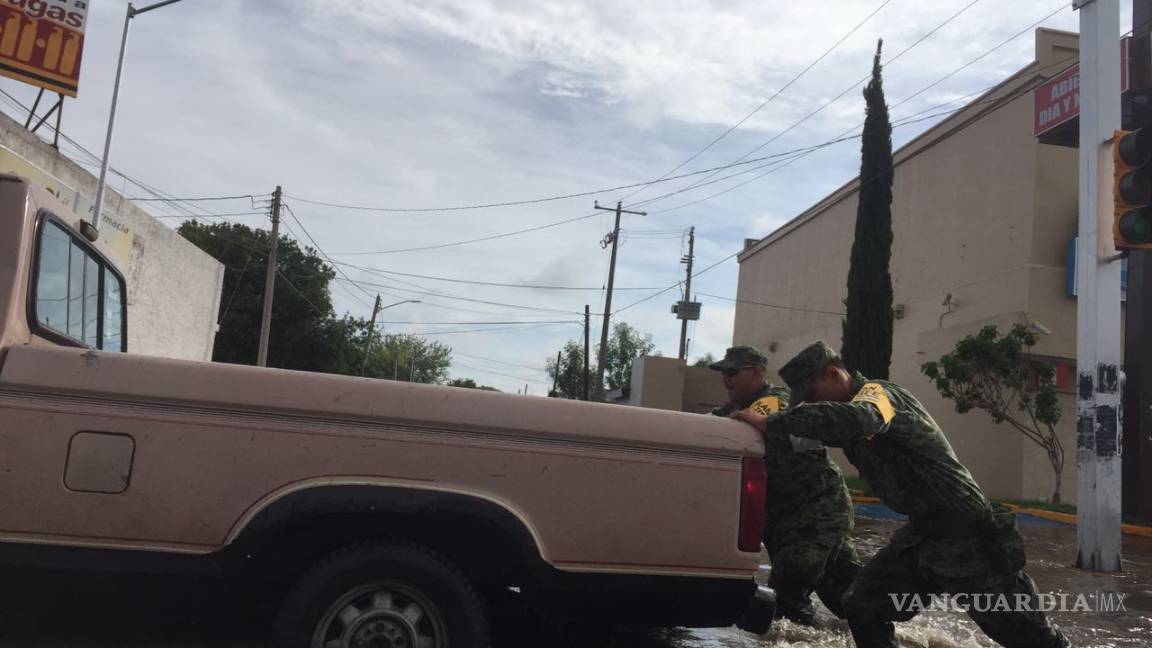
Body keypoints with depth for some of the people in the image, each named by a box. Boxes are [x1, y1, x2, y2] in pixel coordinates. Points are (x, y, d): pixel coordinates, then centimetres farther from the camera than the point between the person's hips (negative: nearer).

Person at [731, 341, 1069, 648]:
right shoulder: (864, 401, 9)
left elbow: (853, 419, -43)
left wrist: (771, 423, -39)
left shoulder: (879, 392, -19)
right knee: (862, 607, 5)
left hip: (967, 532, -9)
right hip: (923, 533, 9)